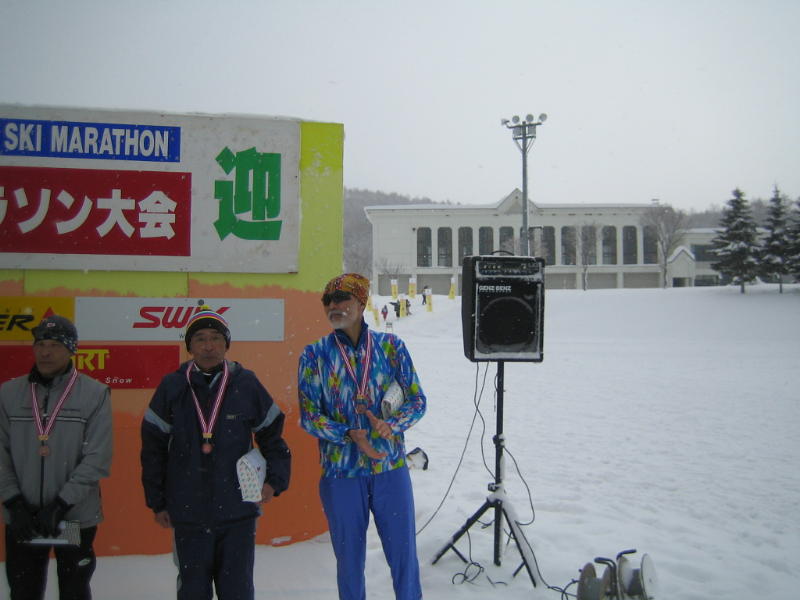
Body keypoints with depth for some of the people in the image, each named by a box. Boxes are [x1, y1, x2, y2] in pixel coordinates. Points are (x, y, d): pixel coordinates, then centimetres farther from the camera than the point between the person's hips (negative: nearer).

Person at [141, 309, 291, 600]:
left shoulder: (246, 384, -2)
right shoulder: (172, 387, -1)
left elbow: (272, 436, 7)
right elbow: (153, 447, 6)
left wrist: (274, 480, -4)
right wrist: (157, 501, 6)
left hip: (238, 512, 0)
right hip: (187, 514, 1)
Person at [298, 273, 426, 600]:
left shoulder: (390, 345, 0)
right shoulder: (314, 355, -1)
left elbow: (417, 400, 1)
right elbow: (309, 416, -3)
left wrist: (391, 424, -19)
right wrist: (350, 436, -19)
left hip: (391, 469, 1)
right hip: (341, 473, 0)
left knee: (404, 555, 10)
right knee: (349, 560, 13)